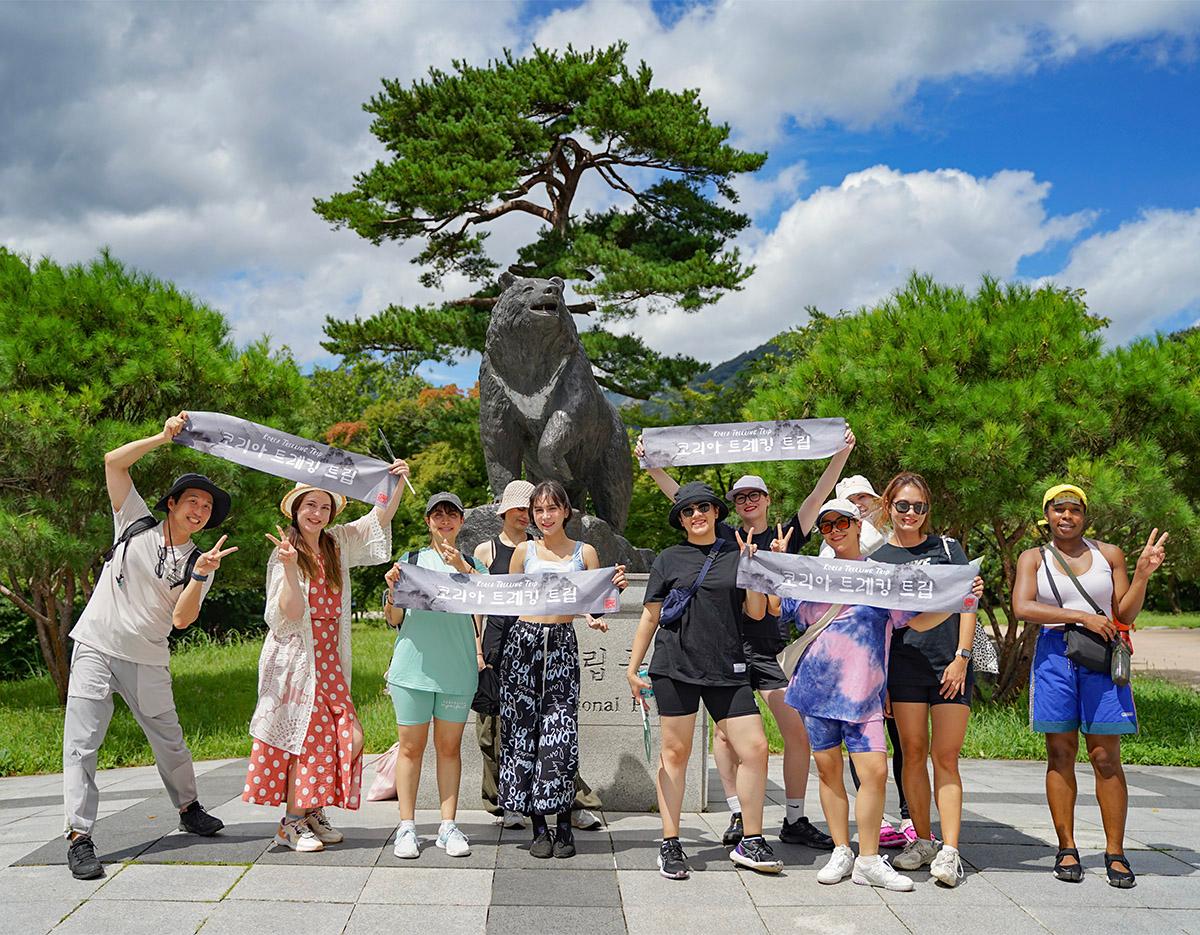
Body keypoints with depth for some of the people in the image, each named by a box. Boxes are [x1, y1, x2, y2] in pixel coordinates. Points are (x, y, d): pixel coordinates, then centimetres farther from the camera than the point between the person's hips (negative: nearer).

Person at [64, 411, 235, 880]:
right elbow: (113, 462, -7)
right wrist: (164, 437, -11)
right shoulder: (136, 524, 1)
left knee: (169, 740, 12)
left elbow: (180, 619, -9)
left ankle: (188, 809, 34)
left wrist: (201, 575, -21)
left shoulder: (198, 561, 3)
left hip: (147, 661, 2)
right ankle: (79, 837, -4)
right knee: (81, 743, -8)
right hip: (95, 648, -2)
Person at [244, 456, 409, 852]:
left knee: (349, 735, 0)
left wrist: (398, 483, -2)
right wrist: (289, 568, -27)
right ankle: (291, 823, 3)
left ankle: (314, 812, 13)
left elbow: (378, 520, 12)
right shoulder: (285, 554, -6)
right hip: (296, 655, -6)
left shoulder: (338, 544, 9)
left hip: (329, 657, 6)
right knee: (307, 735, -7)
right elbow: (289, 614, -14)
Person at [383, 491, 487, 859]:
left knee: (450, 746, 5)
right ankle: (406, 827, 7)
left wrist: (462, 567, -15)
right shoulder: (410, 560, 9)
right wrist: (393, 589, -10)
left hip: (457, 669, 1)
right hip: (413, 666, -1)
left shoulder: (474, 565, 12)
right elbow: (393, 620, 9)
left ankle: (449, 826, 10)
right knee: (410, 746, 1)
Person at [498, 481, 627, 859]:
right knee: (524, 730, 0)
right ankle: (539, 827, 10)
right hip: (523, 642, 1)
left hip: (563, 646, -1)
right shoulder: (525, 551, 10)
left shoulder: (585, 552, 9)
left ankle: (563, 825, 3)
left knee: (561, 733, -8)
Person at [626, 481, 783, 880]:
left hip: (727, 668, 2)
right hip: (675, 667, -2)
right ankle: (670, 846, 12)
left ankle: (750, 843, 9)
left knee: (755, 748, -4)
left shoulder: (737, 553, 10)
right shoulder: (669, 560, 7)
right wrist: (632, 669, 6)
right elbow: (650, 617, 9)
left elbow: (757, 612, 8)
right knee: (675, 752, 2)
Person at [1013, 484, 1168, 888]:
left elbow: (1125, 615, 10)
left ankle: (1115, 852, 4)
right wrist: (1081, 616, -13)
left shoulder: (1108, 554, 12)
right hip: (1054, 657, 0)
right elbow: (1022, 607, -7)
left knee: (1106, 757, -3)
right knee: (1060, 755, 3)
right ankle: (1067, 849, 10)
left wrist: (1142, 574, -5)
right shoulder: (1033, 558, 10)